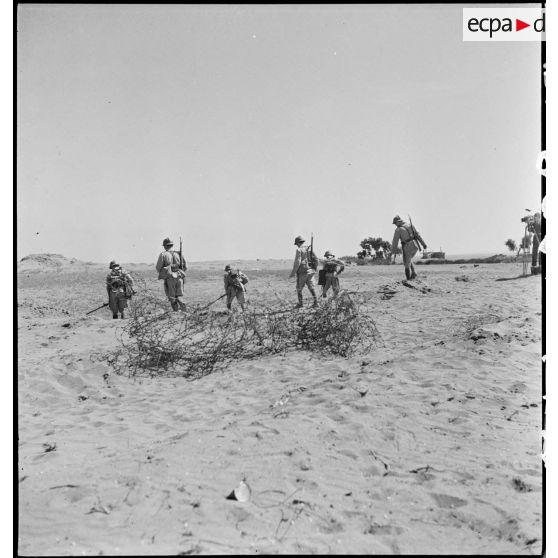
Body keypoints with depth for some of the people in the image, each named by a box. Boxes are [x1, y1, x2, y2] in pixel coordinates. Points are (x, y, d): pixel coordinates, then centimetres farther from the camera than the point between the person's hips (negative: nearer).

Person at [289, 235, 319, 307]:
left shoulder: (299, 250, -10)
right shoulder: (309, 249, 10)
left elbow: (297, 262, -17)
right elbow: (316, 260, 10)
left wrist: (292, 273, -14)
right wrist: (314, 269, 20)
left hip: (302, 272, -5)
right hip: (310, 272, 6)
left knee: (299, 288, 7)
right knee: (312, 287, 10)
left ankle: (300, 303, 7)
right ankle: (315, 302, 3)